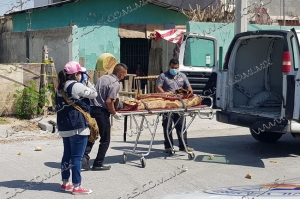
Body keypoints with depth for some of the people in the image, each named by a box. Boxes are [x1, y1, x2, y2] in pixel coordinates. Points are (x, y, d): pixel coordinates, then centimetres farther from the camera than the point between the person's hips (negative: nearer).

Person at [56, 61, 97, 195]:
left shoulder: (61, 88, 11)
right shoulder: (76, 86, -14)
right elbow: (94, 94, -6)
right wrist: (87, 81, 2)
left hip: (64, 126, 9)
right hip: (78, 126, -8)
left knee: (67, 154, 16)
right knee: (77, 156, -5)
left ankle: (65, 183, 23)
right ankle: (76, 187, -4)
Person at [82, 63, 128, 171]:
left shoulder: (102, 78, 13)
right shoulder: (115, 84, -11)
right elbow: (108, 101, -18)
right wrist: (115, 114, -4)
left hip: (91, 108, 7)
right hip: (101, 111, -7)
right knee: (105, 139, 7)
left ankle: (85, 155, -4)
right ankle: (98, 164, 9)